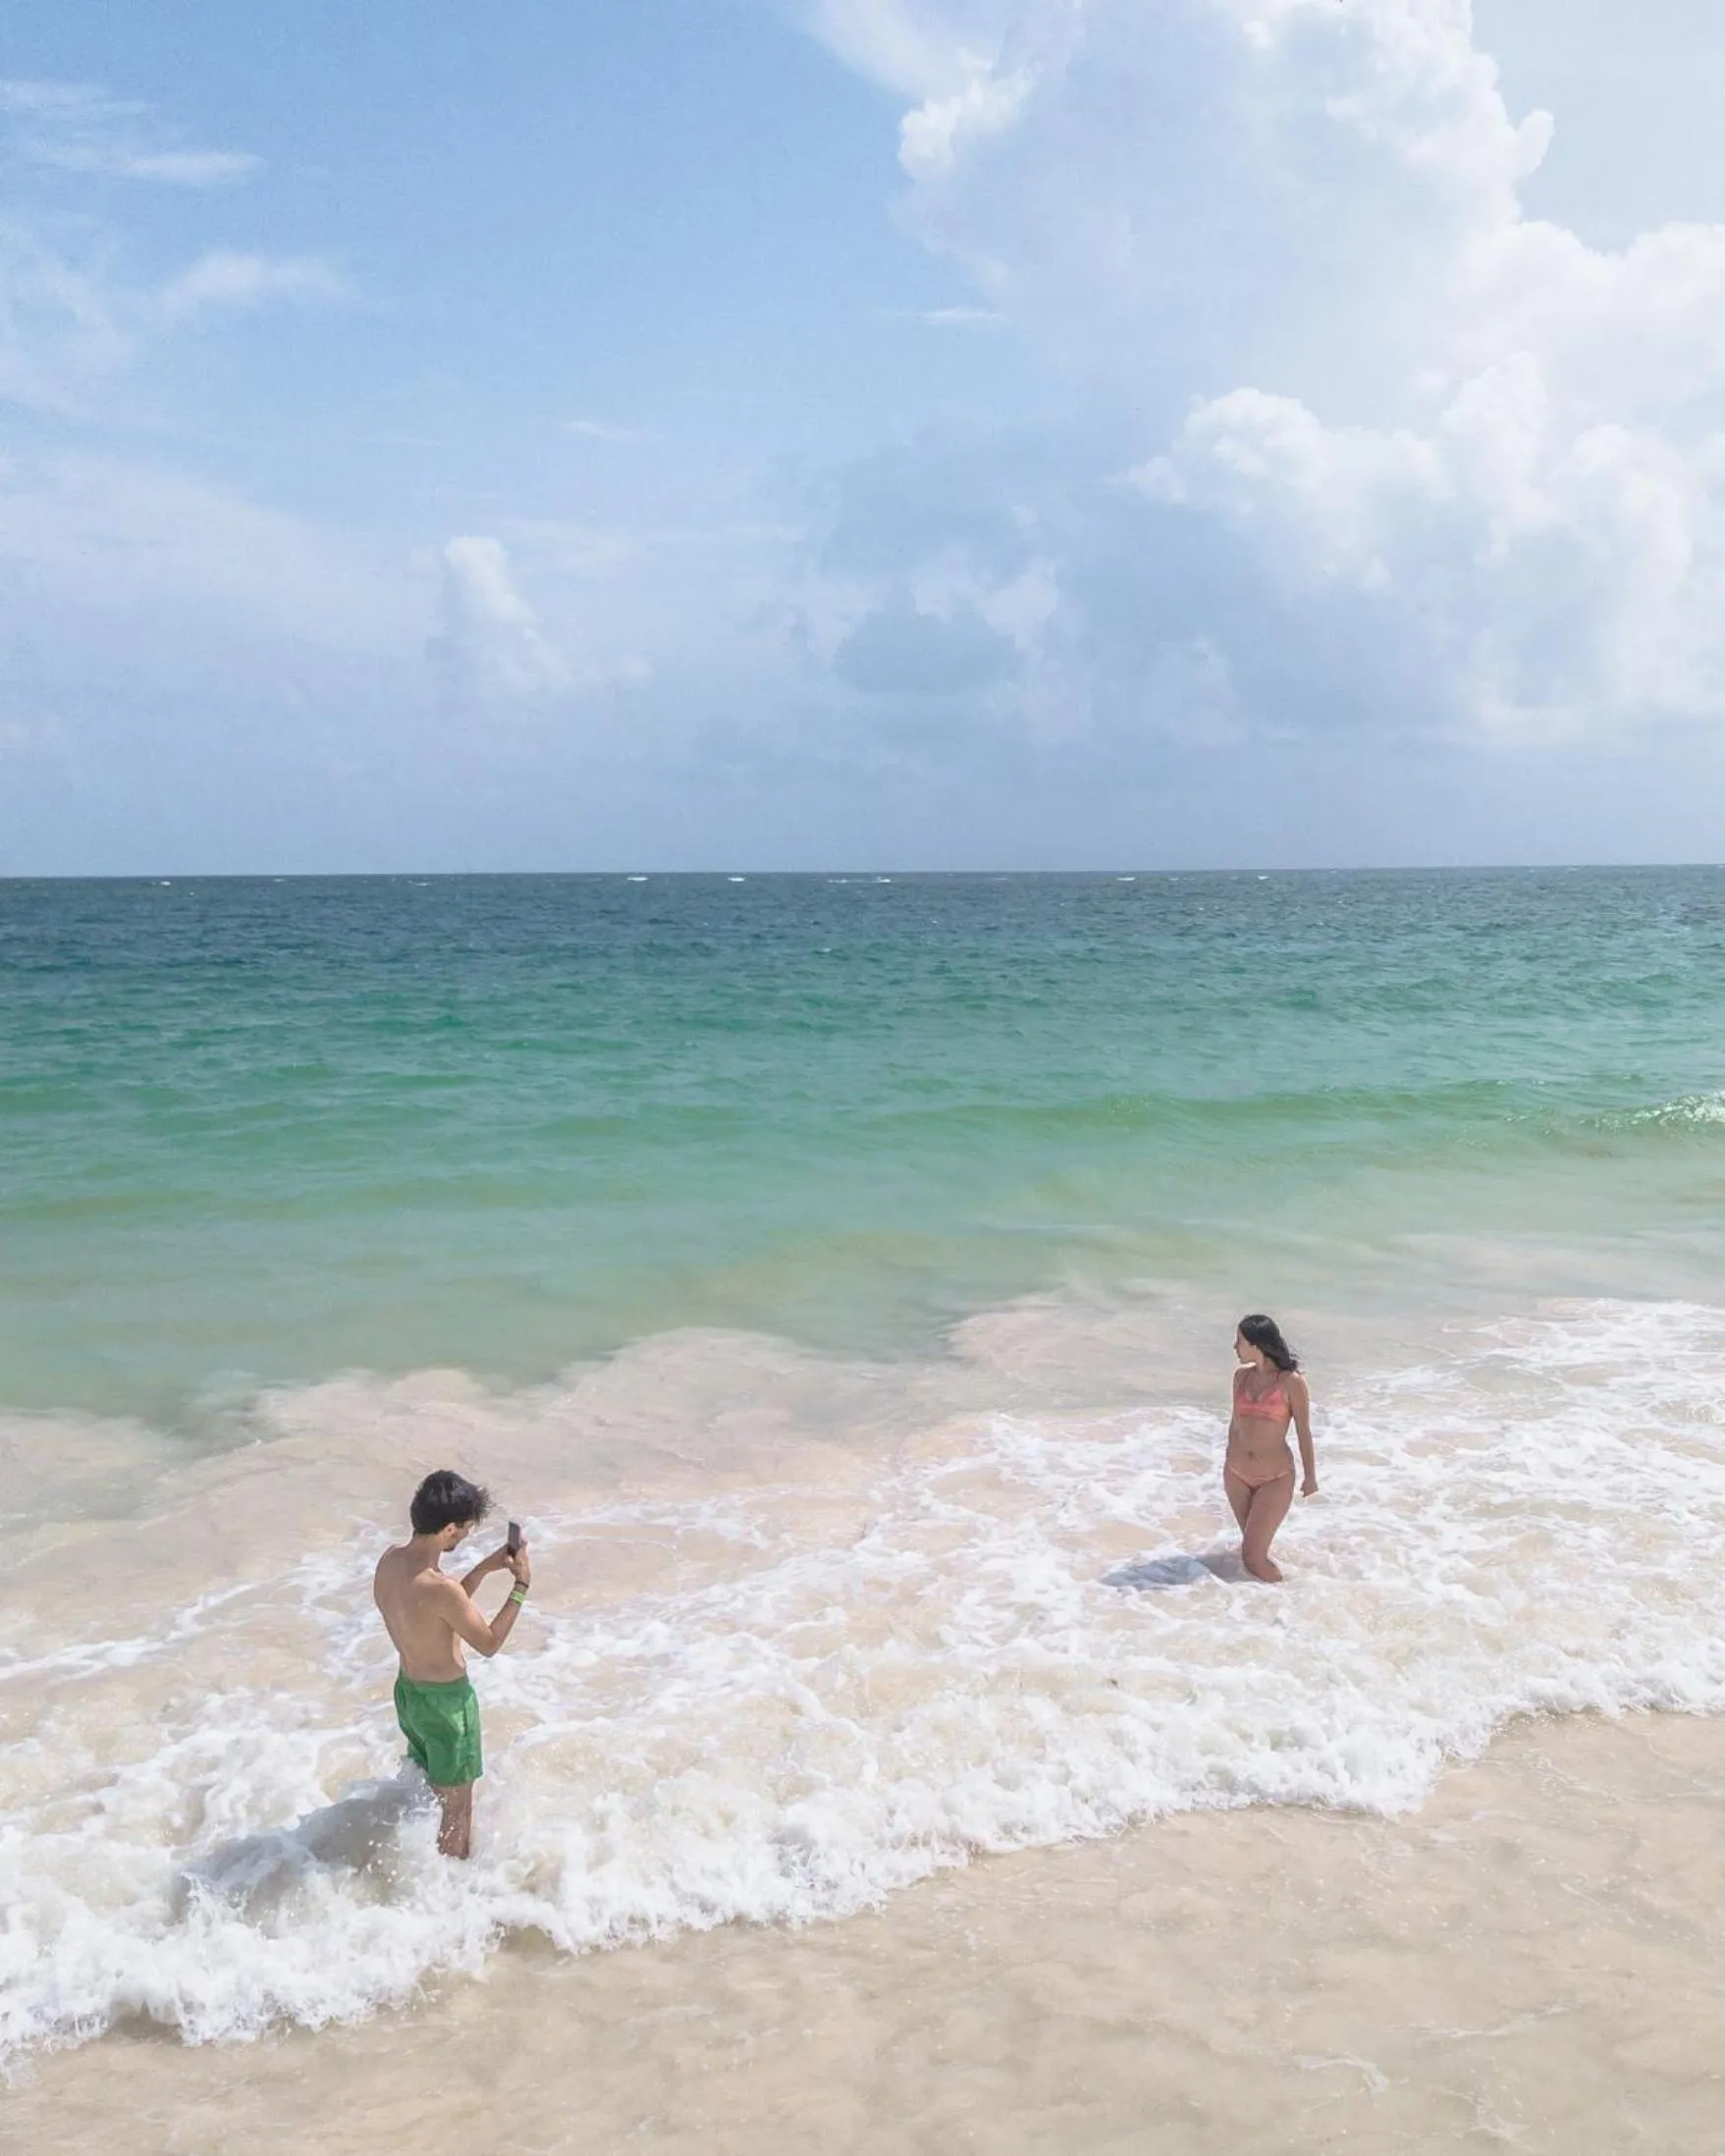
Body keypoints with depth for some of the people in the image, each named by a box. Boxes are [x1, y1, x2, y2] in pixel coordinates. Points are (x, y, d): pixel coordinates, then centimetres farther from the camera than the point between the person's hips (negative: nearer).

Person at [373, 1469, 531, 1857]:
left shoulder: (390, 1559, -8)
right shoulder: (439, 1587, -34)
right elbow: (489, 1643, -19)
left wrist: (485, 1568, 3)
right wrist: (521, 1585, -13)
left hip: (407, 1690, 9)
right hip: (446, 1701, -9)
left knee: (432, 1789, 29)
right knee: (457, 1808, 13)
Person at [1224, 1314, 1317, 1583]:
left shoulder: (1292, 1382, -12)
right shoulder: (1242, 1375, 4)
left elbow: (1304, 1432, -4)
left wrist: (1310, 1477, 2)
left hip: (1275, 1478, -6)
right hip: (1238, 1474, 6)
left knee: (1253, 1556, -10)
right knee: (1252, 1547, 13)